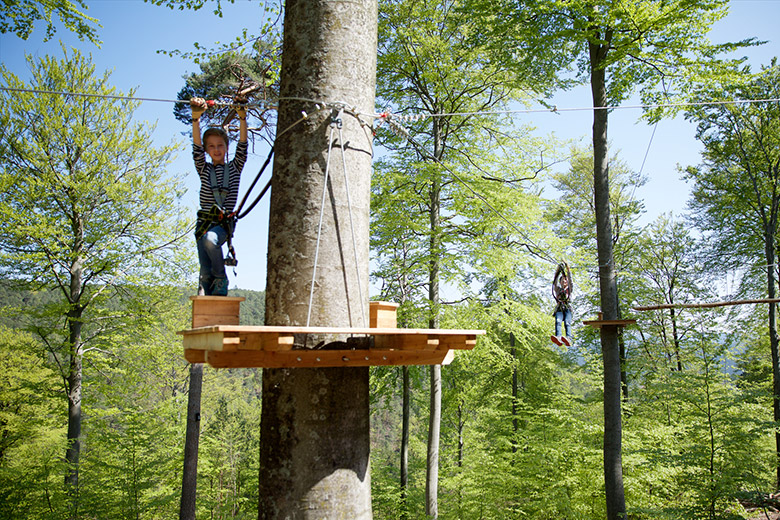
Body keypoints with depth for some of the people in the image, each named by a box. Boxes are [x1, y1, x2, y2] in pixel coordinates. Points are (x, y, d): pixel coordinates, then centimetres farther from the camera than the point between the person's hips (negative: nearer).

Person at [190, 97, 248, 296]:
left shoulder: (234, 168, 9)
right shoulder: (204, 169, 10)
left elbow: (242, 145, -5)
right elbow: (197, 147, -5)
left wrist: (242, 118, -19)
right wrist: (196, 117, -19)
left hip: (225, 223, -2)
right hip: (204, 221, 2)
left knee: (210, 239, -34)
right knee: (205, 272, -5)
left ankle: (221, 280, -15)